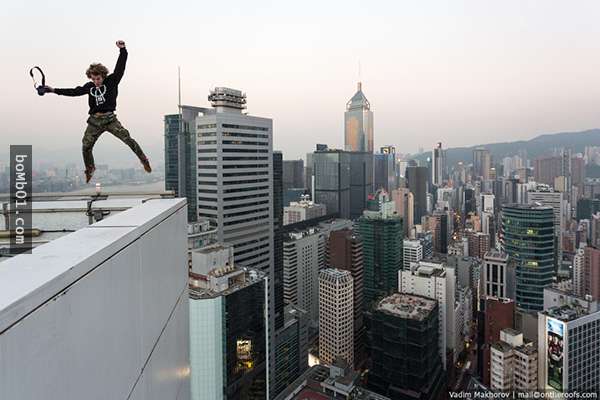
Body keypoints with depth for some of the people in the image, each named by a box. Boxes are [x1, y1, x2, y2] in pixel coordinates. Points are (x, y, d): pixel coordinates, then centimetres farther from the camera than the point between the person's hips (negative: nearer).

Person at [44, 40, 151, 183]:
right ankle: (90, 168, 28)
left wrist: (122, 50, -24)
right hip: (94, 121, 4)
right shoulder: (89, 86, 9)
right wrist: (54, 90, 19)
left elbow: (120, 67, -12)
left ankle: (143, 159, -4)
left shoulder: (111, 81, -2)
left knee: (127, 139, -19)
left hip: (110, 119, -4)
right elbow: (74, 91, 18)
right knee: (86, 146, 5)